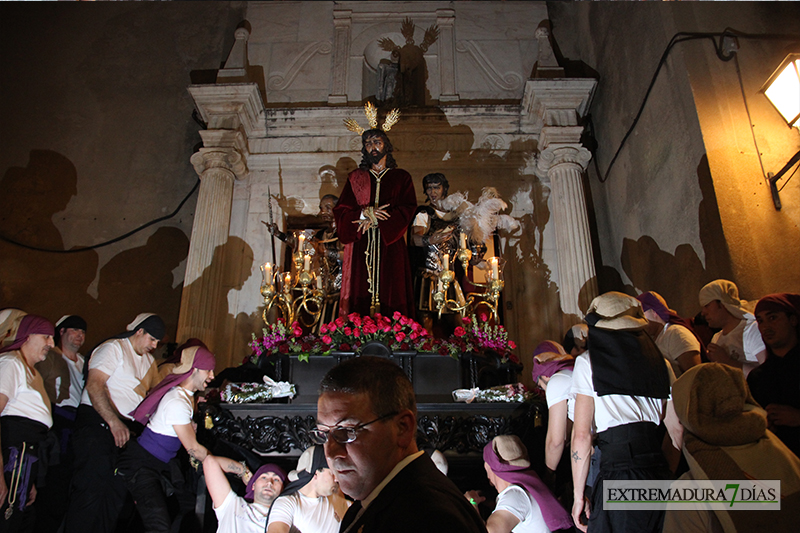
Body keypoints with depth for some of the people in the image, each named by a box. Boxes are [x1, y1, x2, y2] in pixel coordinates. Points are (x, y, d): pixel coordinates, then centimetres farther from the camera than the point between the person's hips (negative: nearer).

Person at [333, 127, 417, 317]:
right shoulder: (356, 178, 14)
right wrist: (365, 213, -13)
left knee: (389, 292, -5)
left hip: (390, 243, -1)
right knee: (361, 293, -5)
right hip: (360, 246, 1)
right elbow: (341, 210, 6)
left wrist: (374, 219, -11)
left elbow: (408, 208, -2)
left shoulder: (401, 177, 11)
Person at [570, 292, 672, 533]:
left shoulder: (588, 362, 1)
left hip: (619, 475, -4)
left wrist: (578, 496, 3)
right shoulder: (661, 363, 11)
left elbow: (581, 436, -3)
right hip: (661, 474, 5)